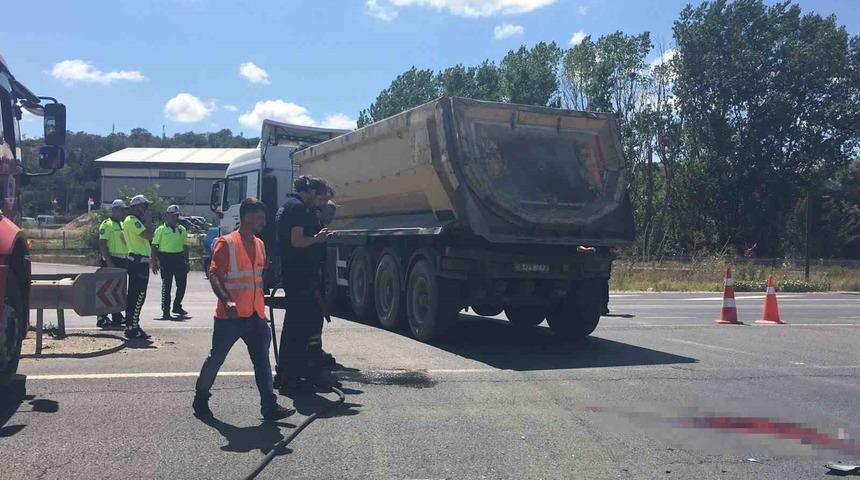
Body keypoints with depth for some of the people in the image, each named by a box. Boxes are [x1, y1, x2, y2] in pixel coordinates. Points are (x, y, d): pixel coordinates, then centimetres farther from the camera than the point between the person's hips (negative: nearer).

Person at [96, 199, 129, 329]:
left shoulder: (122, 225, 18)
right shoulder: (107, 224, -9)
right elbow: (102, 245, -16)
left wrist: (127, 260, 15)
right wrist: (109, 262, -21)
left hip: (123, 261, 8)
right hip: (112, 260, -8)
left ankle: (117, 317, 18)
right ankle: (102, 318, -3)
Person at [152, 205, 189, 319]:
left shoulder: (182, 229, 12)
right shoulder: (161, 230, 0)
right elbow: (154, 247, -1)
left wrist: (187, 262, 11)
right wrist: (154, 263, -7)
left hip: (179, 258, 4)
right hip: (166, 258, -4)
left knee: (182, 284, 7)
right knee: (166, 286, 0)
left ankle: (177, 306, 27)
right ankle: (165, 312, 5)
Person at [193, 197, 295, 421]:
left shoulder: (259, 245, 12)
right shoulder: (226, 243, -9)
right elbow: (214, 275, -13)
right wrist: (226, 300, -26)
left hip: (256, 314, 6)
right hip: (230, 316, -6)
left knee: (262, 360, 1)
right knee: (216, 358, 8)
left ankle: (269, 406, 3)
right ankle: (200, 399, 25)